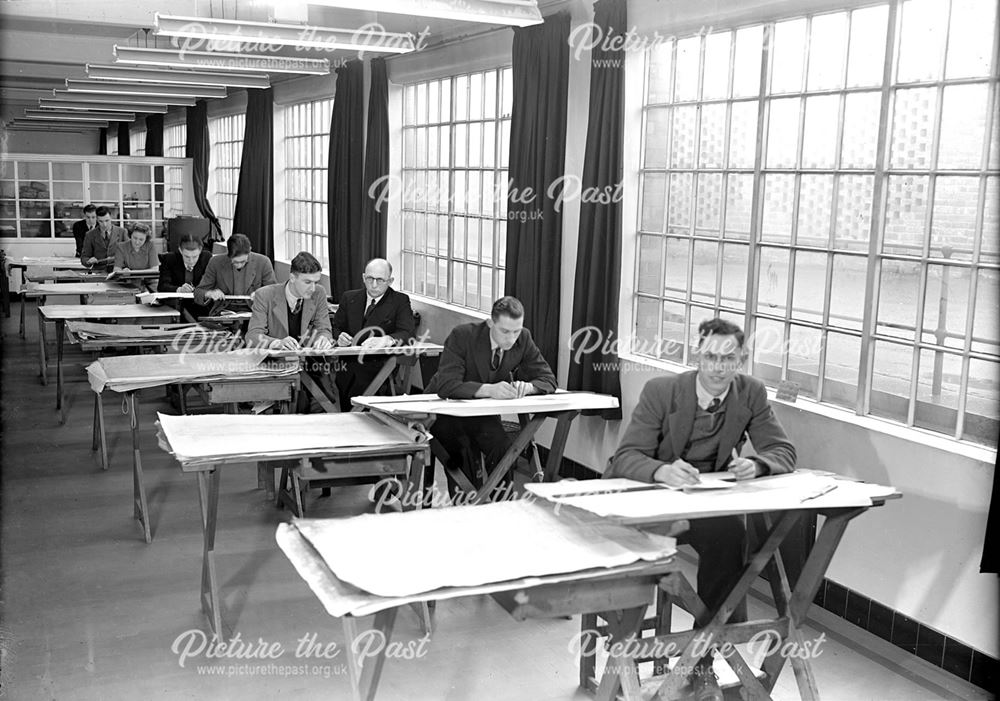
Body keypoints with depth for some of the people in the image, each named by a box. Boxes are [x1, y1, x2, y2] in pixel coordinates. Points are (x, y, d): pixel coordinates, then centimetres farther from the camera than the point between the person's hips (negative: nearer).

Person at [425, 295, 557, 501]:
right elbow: (446, 386, -32)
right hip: (447, 412, -3)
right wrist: (488, 389, -45)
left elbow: (548, 379, -4)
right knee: (462, 453, -29)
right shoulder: (462, 336, -23)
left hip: (484, 414, 4)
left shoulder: (523, 339, -9)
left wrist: (527, 386, -27)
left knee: (504, 449, -23)